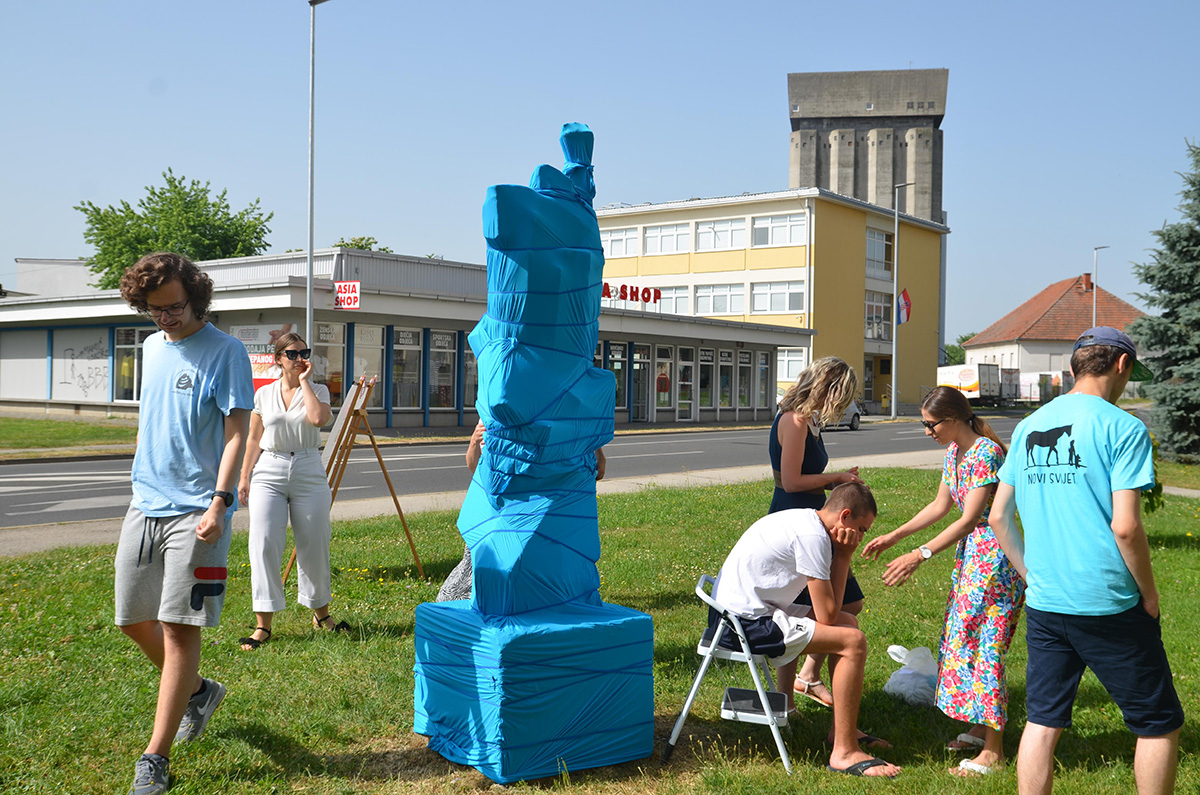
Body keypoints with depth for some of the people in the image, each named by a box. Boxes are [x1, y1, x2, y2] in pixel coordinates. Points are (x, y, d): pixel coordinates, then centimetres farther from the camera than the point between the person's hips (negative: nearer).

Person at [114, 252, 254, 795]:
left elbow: (236, 432, -12)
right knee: (134, 620, 13)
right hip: (145, 503, 7)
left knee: (178, 628, -5)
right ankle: (198, 690, 36)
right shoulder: (152, 346, 13)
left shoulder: (226, 352, -8)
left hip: (196, 510, -7)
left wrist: (219, 502, -20)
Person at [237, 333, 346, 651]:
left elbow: (319, 418, -18)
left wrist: (304, 381, -10)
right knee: (264, 544, -8)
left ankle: (320, 612, 25)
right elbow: (254, 439, 13)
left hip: (309, 472, 0)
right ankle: (263, 624, -3)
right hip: (269, 473, 0)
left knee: (313, 545, 5)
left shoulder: (317, 390, 4)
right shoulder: (264, 394, 8)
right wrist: (244, 477, 7)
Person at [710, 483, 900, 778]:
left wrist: (842, 555, -1)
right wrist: (843, 555, -6)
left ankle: (841, 730, 21)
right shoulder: (813, 536, -17)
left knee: (848, 623, 17)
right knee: (853, 641, -14)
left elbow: (827, 611, 12)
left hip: (734, 611, 11)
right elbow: (827, 616, -16)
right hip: (746, 622, -11)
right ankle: (844, 753, -9)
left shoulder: (803, 520, 13)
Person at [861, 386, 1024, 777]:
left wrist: (920, 555, -27)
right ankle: (979, 729, 28)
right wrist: (893, 536, 14)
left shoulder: (986, 454, -21)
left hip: (996, 558, -10)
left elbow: (969, 519, -25)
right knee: (962, 638, 14)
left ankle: (993, 751, 2)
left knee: (985, 646, -6)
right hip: (969, 554, 10)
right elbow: (940, 506, 16)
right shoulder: (954, 451, 7)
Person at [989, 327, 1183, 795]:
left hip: (1043, 604, 6)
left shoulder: (1028, 428, 10)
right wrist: (1149, 593, -3)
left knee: (1042, 722, 12)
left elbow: (999, 518, 11)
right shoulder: (1122, 427, -9)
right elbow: (1125, 526, -16)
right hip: (1109, 605, -5)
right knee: (1158, 724, 11)